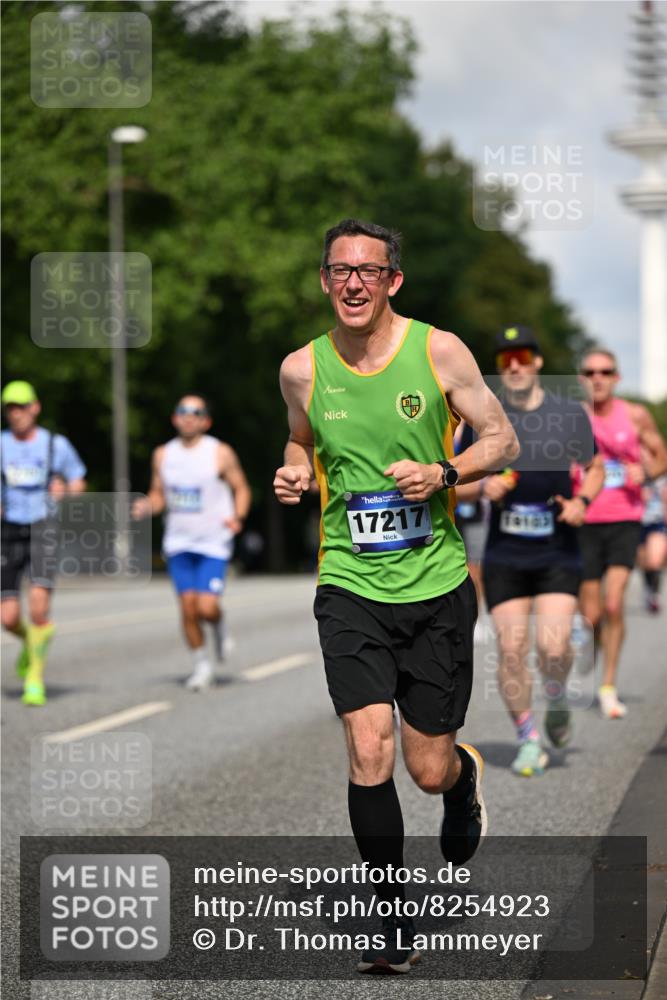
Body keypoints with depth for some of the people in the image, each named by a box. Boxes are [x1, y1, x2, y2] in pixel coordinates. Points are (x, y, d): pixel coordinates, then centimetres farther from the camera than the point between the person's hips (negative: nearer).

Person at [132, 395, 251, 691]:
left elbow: (241, 489, 2)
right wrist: (147, 506, -8)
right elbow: (159, 496, 15)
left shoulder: (221, 453, -5)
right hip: (179, 543, 3)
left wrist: (238, 517, -16)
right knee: (188, 607, -2)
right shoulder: (163, 455, 6)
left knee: (207, 607, -14)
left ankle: (219, 625, 22)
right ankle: (201, 664, 16)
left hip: (213, 543, -3)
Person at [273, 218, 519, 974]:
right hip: (350, 586, 1)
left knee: (430, 770, 5)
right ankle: (393, 914, 2)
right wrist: (295, 471, -3)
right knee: (368, 751, -15)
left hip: (436, 582, 0)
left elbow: (501, 439, 3)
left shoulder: (438, 351, -5)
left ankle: (464, 776, 44)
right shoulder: (302, 368, 0)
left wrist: (442, 473, -15)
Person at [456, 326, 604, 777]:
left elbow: (595, 468, 13)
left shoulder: (569, 412, 0)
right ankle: (528, 740, 11)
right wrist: (482, 487, -14)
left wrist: (582, 501, -7)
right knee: (511, 648, -5)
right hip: (504, 554, 1)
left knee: (553, 646, -14)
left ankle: (557, 700, 20)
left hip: (558, 552, -1)